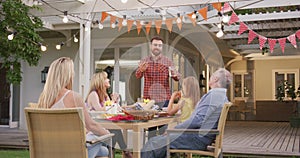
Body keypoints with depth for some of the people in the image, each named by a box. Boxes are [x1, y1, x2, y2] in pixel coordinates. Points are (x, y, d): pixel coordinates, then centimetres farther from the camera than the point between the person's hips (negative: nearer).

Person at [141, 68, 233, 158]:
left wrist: (174, 129, -12)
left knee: (153, 144, -9)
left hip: (197, 138, -10)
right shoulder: (221, 95, 17)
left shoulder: (214, 94, -15)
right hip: (201, 138, 10)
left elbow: (198, 120, -23)